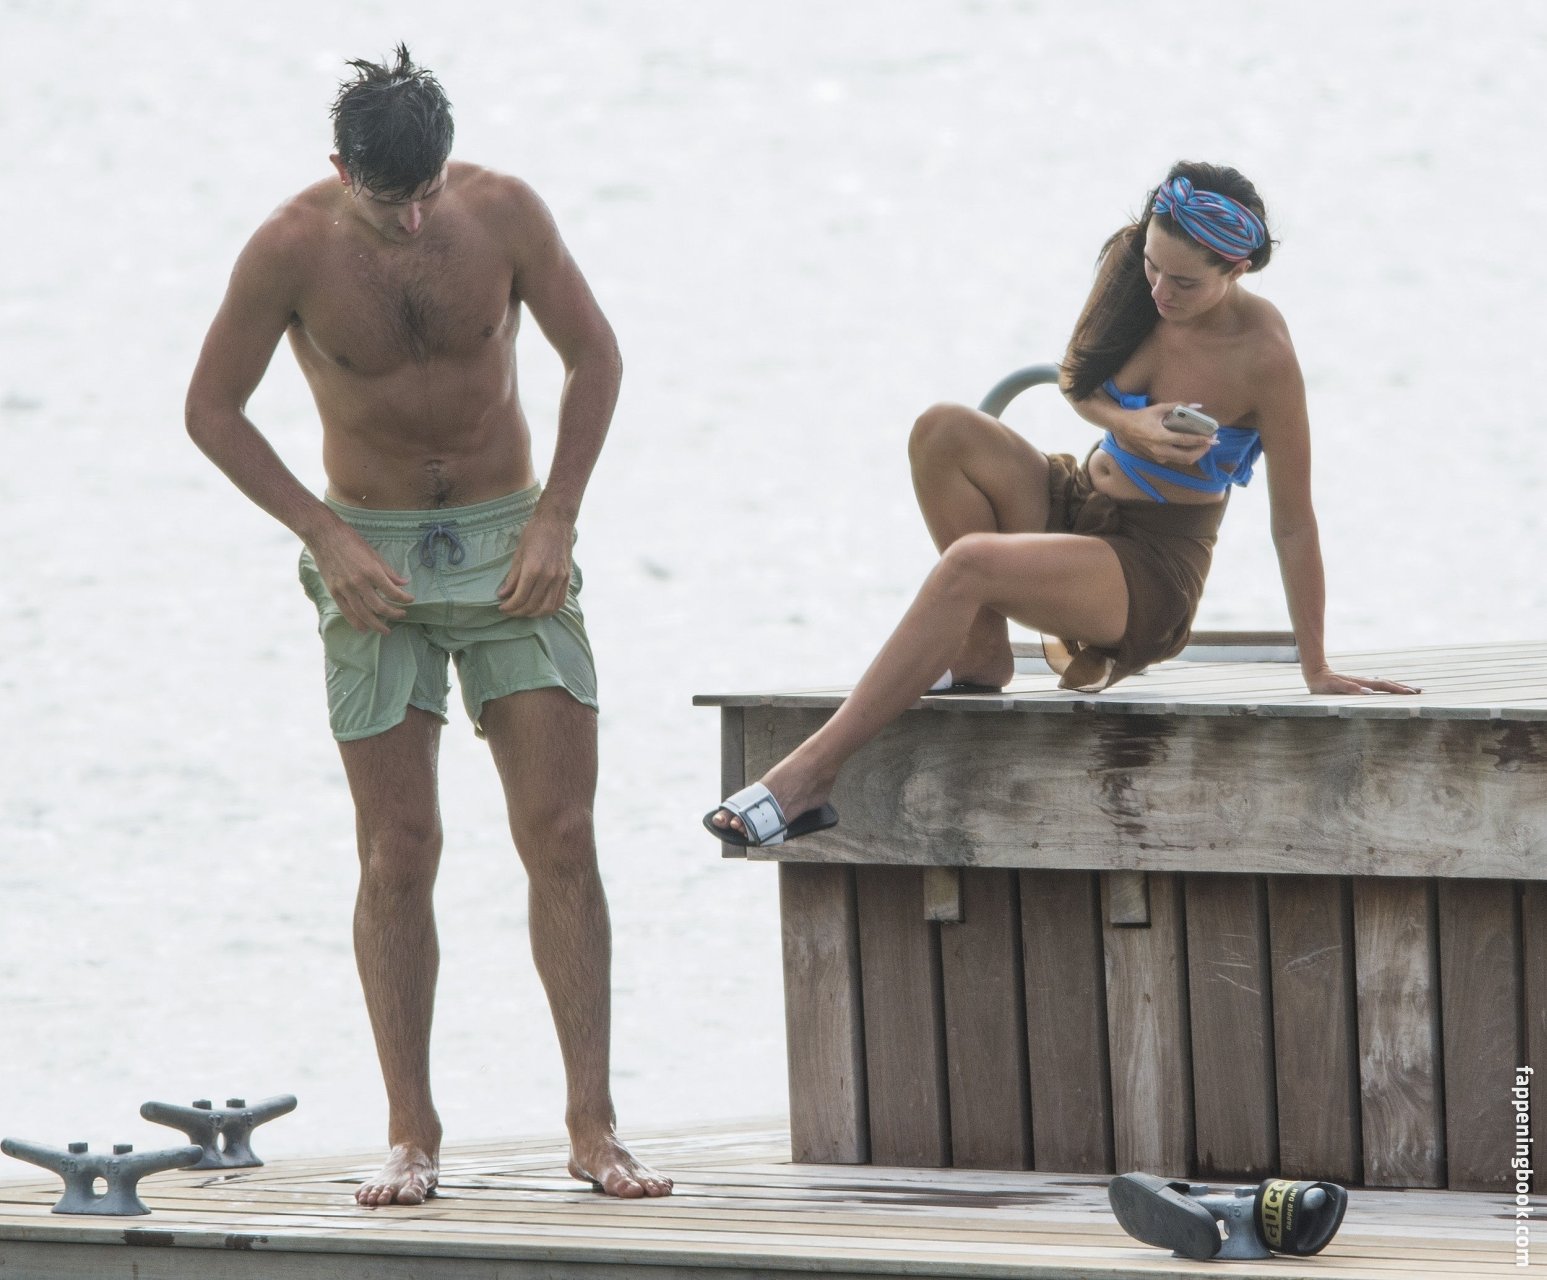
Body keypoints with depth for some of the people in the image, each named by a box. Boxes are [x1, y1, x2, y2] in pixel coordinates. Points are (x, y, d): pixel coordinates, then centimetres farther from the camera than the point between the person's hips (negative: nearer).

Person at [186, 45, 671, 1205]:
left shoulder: (503, 214, -11)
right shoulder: (292, 250, -14)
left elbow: (595, 357, 2)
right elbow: (213, 410, -3)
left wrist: (555, 518, -5)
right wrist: (327, 537, -10)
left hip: (510, 542, 1)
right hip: (374, 555, -1)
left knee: (562, 836, -6)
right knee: (399, 852, -2)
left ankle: (593, 1123, -4)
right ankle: (412, 1134, 4)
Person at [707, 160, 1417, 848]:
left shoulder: (1262, 355, -20)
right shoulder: (1131, 272, -4)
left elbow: (1292, 523, -14)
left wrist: (1317, 670, -9)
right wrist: (1127, 424, -12)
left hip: (1151, 571, -7)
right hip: (1078, 503, 7)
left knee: (969, 563, -34)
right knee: (943, 430, -21)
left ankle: (809, 774, -37)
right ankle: (983, 654, -9)